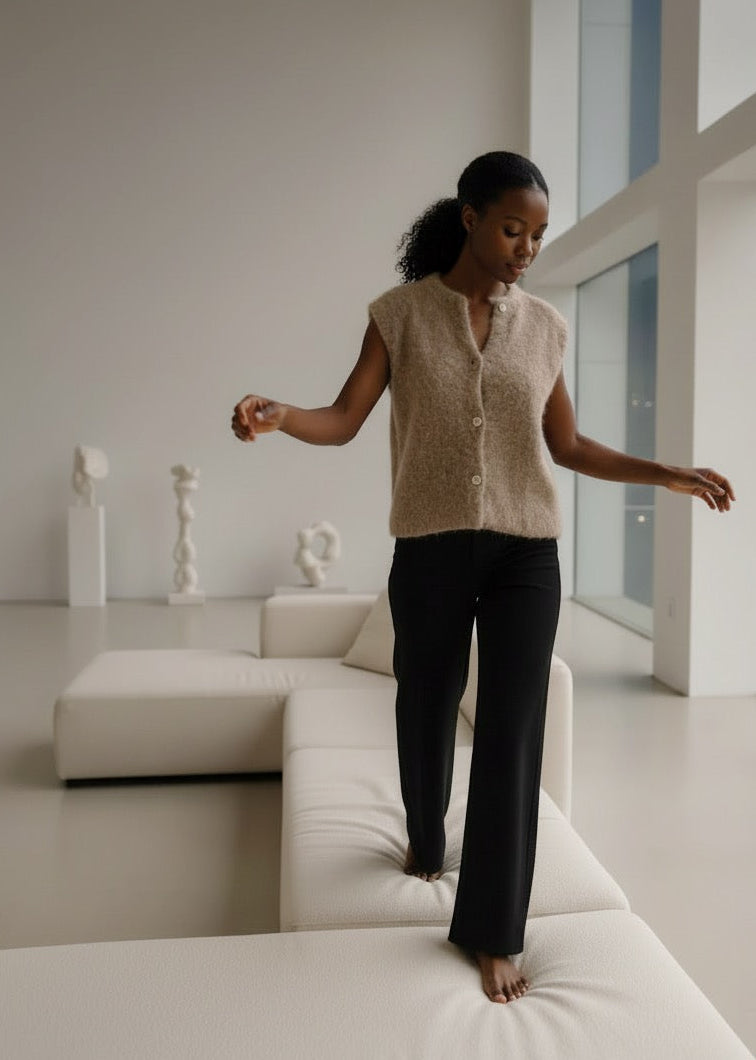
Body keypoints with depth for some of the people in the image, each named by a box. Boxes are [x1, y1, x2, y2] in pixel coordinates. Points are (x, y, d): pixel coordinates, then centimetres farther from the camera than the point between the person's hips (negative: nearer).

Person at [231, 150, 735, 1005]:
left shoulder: (545, 325, 6)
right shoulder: (402, 312, -1)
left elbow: (566, 445, 11)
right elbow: (345, 420, -6)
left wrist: (664, 473, 3)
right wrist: (278, 415, -26)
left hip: (525, 555, 1)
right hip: (430, 550, -1)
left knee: (512, 735, -2)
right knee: (426, 710, 15)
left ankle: (492, 931, 11)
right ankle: (424, 839, 45)